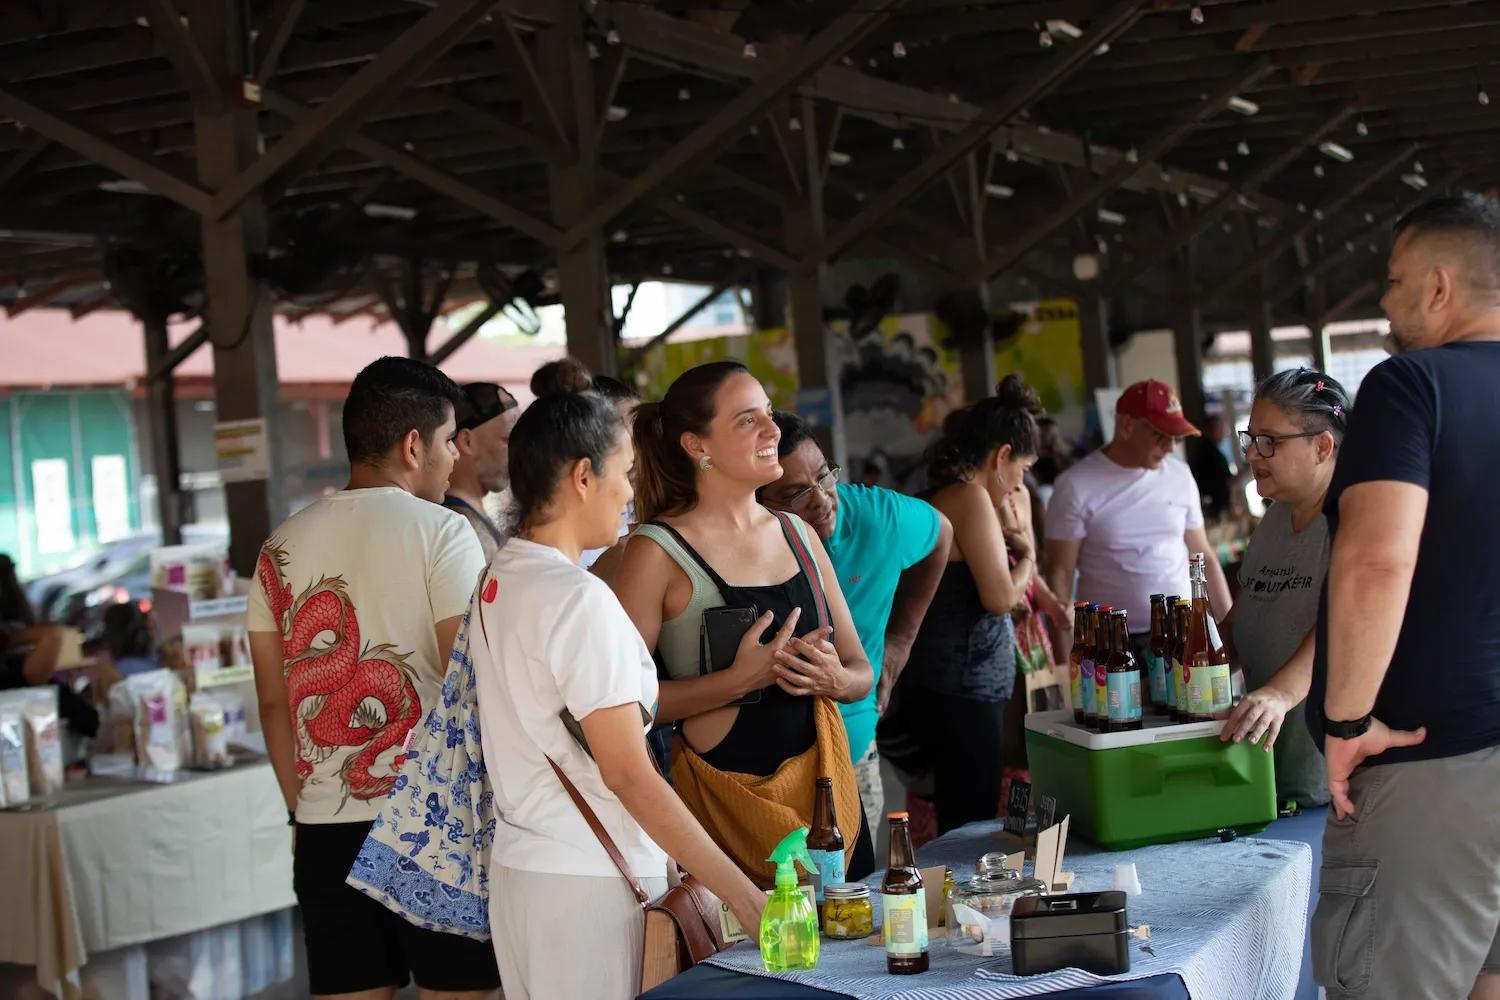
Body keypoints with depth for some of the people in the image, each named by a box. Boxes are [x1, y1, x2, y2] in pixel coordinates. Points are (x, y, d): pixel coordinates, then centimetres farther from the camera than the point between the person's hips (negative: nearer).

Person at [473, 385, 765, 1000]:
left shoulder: (493, 582, 9)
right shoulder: (580, 601, -17)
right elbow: (629, 775, -20)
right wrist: (744, 898, -18)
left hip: (516, 867, 9)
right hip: (588, 883, -8)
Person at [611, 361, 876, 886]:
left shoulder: (798, 535, 11)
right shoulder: (658, 551, -7)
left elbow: (861, 673, 15)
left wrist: (832, 679, -7)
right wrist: (740, 680, -20)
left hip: (825, 784, 5)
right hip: (725, 797, -5)